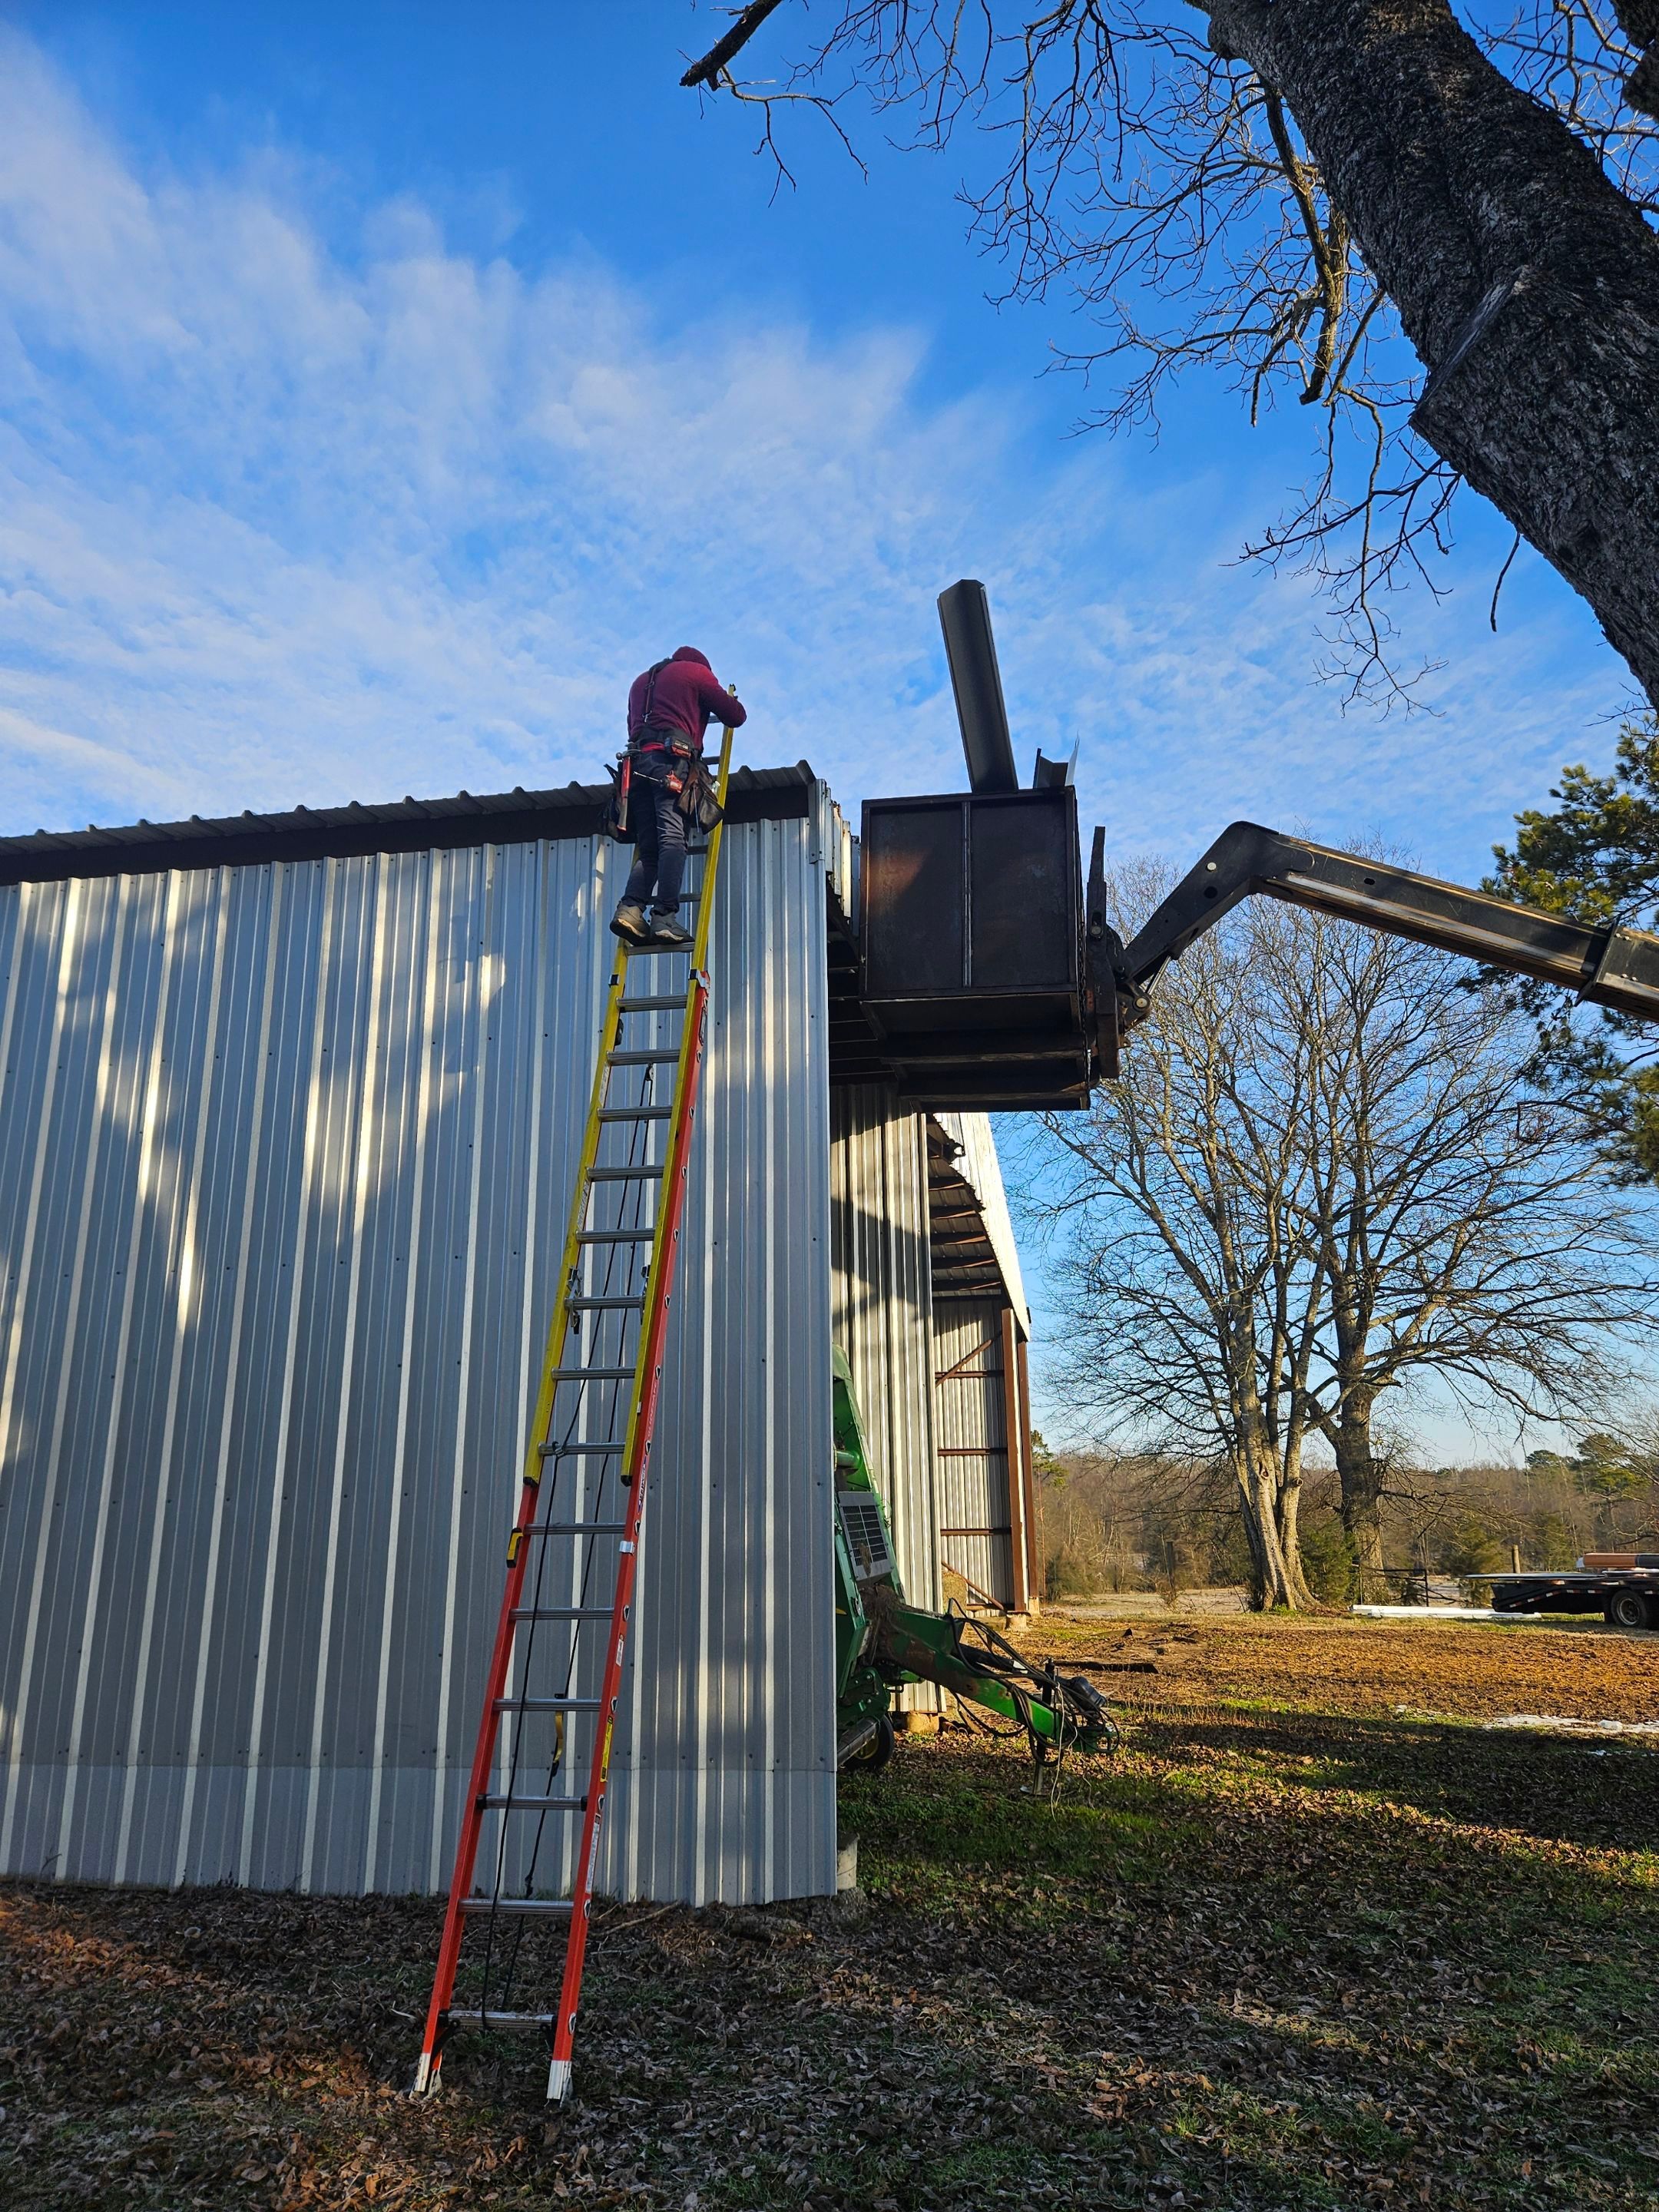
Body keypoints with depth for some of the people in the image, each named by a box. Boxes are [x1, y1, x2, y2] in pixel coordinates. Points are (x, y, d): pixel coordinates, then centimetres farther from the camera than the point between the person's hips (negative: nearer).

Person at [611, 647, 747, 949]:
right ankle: (664, 919, -31)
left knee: (648, 848, 1)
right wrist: (731, 700, 35)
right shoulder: (697, 672, 16)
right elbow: (736, 717, 14)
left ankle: (630, 909, -21)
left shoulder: (642, 680, 35)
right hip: (671, 758, -6)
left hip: (638, 761, 6)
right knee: (672, 839, -18)